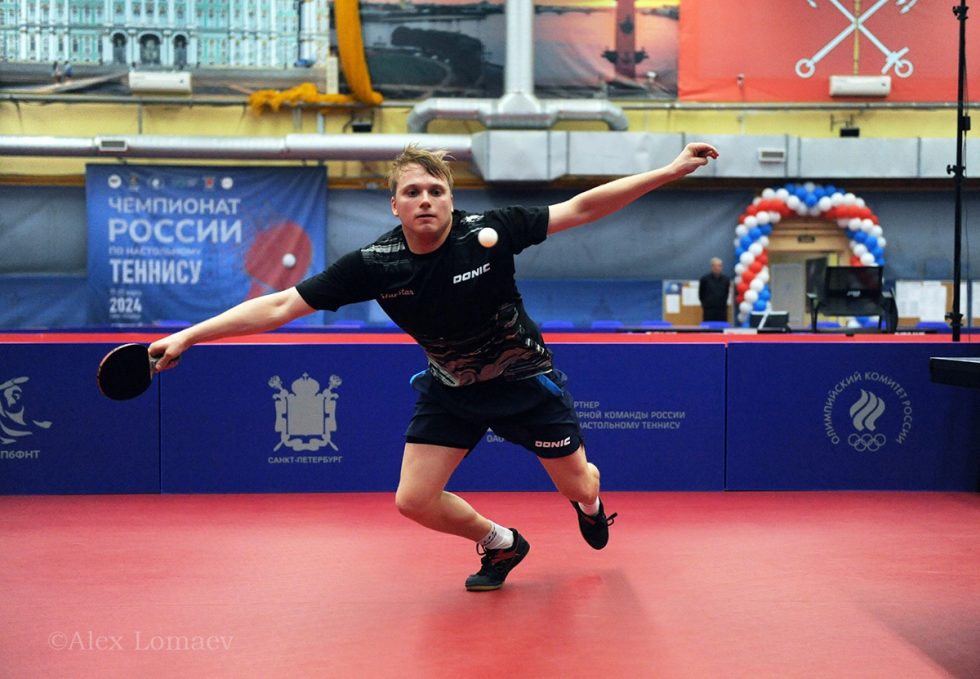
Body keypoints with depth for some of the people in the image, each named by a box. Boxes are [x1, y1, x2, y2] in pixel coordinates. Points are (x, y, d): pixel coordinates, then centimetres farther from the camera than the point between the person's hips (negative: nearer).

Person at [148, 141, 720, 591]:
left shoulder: (490, 232, -26)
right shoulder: (374, 264, -23)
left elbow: (582, 207, -20)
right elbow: (279, 306, -20)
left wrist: (671, 171, -24)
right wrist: (187, 336, -26)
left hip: (526, 380, -2)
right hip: (450, 388, 2)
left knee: (577, 484, 9)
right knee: (414, 500, -5)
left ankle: (591, 505, 52)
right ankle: (501, 544, 26)